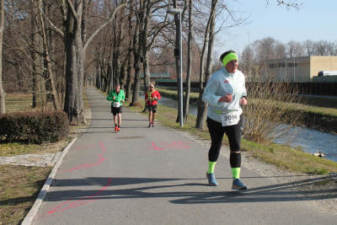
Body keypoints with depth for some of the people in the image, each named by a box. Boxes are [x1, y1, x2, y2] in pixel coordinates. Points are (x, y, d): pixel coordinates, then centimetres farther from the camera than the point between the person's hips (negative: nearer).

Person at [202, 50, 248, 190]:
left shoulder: (240, 76, -1)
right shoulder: (216, 77, -18)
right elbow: (206, 97, -18)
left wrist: (243, 98, -3)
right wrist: (221, 99, -35)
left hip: (234, 117, 3)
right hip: (216, 117, -3)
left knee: (236, 147, -10)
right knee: (216, 146, 13)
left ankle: (236, 180, -10)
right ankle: (210, 172, 39)